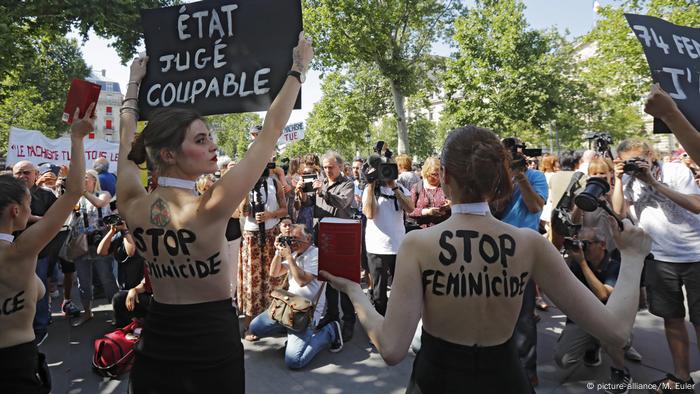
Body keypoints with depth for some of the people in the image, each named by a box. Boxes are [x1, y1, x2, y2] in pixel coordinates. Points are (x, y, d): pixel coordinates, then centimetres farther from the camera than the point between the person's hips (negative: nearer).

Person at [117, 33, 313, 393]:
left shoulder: (134, 207, -10)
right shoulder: (209, 210, -25)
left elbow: (127, 143, 10)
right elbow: (270, 132, -19)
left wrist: (134, 84, 22)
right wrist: (298, 68, -9)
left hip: (155, 345, 5)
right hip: (212, 344, -5)